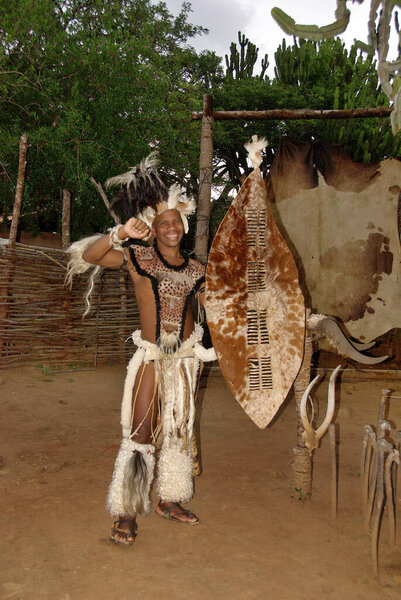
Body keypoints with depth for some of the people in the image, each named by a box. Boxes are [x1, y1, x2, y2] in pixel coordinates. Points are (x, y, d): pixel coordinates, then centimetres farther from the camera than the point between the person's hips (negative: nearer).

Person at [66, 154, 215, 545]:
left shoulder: (195, 269, 6)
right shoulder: (137, 257, -5)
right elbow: (89, 256, -17)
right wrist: (121, 233, -29)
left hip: (185, 358, 4)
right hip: (150, 357, -4)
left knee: (179, 431, 14)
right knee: (141, 432, -4)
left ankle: (170, 501, 32)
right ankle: (126, 513, 11)